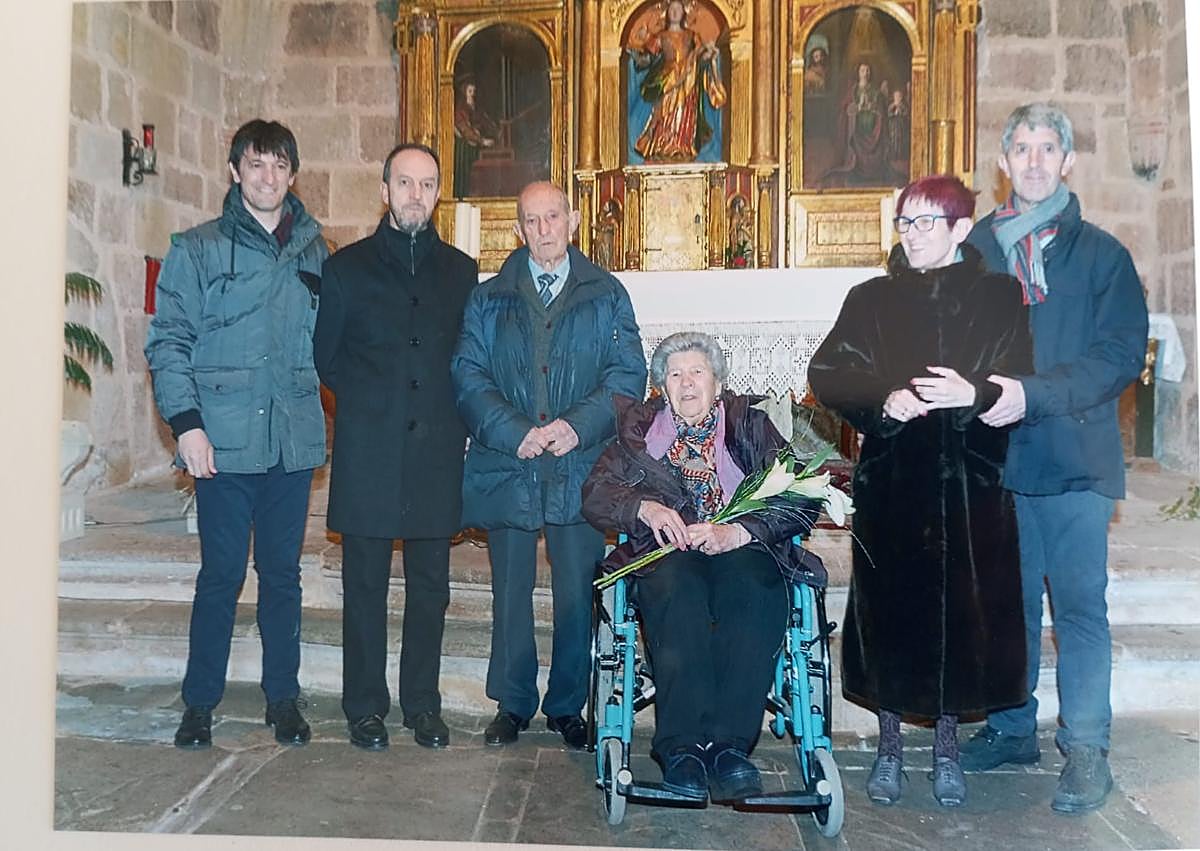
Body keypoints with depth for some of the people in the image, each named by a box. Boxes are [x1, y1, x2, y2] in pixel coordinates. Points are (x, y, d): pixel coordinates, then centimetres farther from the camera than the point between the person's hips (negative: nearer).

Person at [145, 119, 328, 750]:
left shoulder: (314, 251, 11)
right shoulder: (197, 249, 3)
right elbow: (168, 341, 0)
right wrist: (186, 422, -10)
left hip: (294, 437, 2)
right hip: (224, 439, -2)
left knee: (283, 573, 10)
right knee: (220, 574, 3)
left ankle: (282, 697, 22)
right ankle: (199, 703, 18)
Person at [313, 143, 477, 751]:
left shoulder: (461, 272, 11)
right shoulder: (347, 267, 7)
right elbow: (325, 356, 10)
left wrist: (444, 410, 4)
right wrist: (367, 400, 5)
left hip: (437, 452, 2)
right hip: (368, 454, -1)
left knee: (430, 586, 8)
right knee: (365, 585, 5)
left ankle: (422, 704, 21)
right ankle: (365, 706, 18)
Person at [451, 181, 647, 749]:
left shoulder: (606, 295, 9)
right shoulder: (488, 299, 11)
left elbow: (628, 373, 0)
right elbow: (468, 376, 1)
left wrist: (577, 425, -15)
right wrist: (515, 432, -13)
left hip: (581, 469, -1)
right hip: (507, 468, 1)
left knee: (576, 594, 4)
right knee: (510, 592, 9)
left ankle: (567, 707, 20)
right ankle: (513, 704, 23)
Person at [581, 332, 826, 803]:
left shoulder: (751, 424, 17)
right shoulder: (639, 428, 22)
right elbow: (595, 494, 10)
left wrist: (737, 532, -15)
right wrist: (645, 507, -12)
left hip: (742, 549, 0)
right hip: (668, 550, 0)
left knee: (757, 592, -34)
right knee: (677, 590, -35)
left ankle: (730, 743, -36)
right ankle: (682, 746, -37)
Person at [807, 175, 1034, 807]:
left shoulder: (998, 298, 7)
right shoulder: (871, 299, 9)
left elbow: (1020, 387, -1)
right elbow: (826, 374, -1)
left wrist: (974, 394, -22)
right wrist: (884, 400, -18)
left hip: (969, 484, 0)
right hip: (890, 484, 1)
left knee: (960, 608, 4)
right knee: (889, 608, 3)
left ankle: (946, 747, 23)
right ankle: (889, 745, 20)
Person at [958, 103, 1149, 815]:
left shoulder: (1101, 254, 2)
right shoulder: (973, 249, 8)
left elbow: (1119, 356, -8)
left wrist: (1031, 393, -21)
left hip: (1073, 457, -2)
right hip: (994, 455, 2)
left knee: (1080, 605, 2)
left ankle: (1086, 748, 14)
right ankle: (1012, 729, 27)